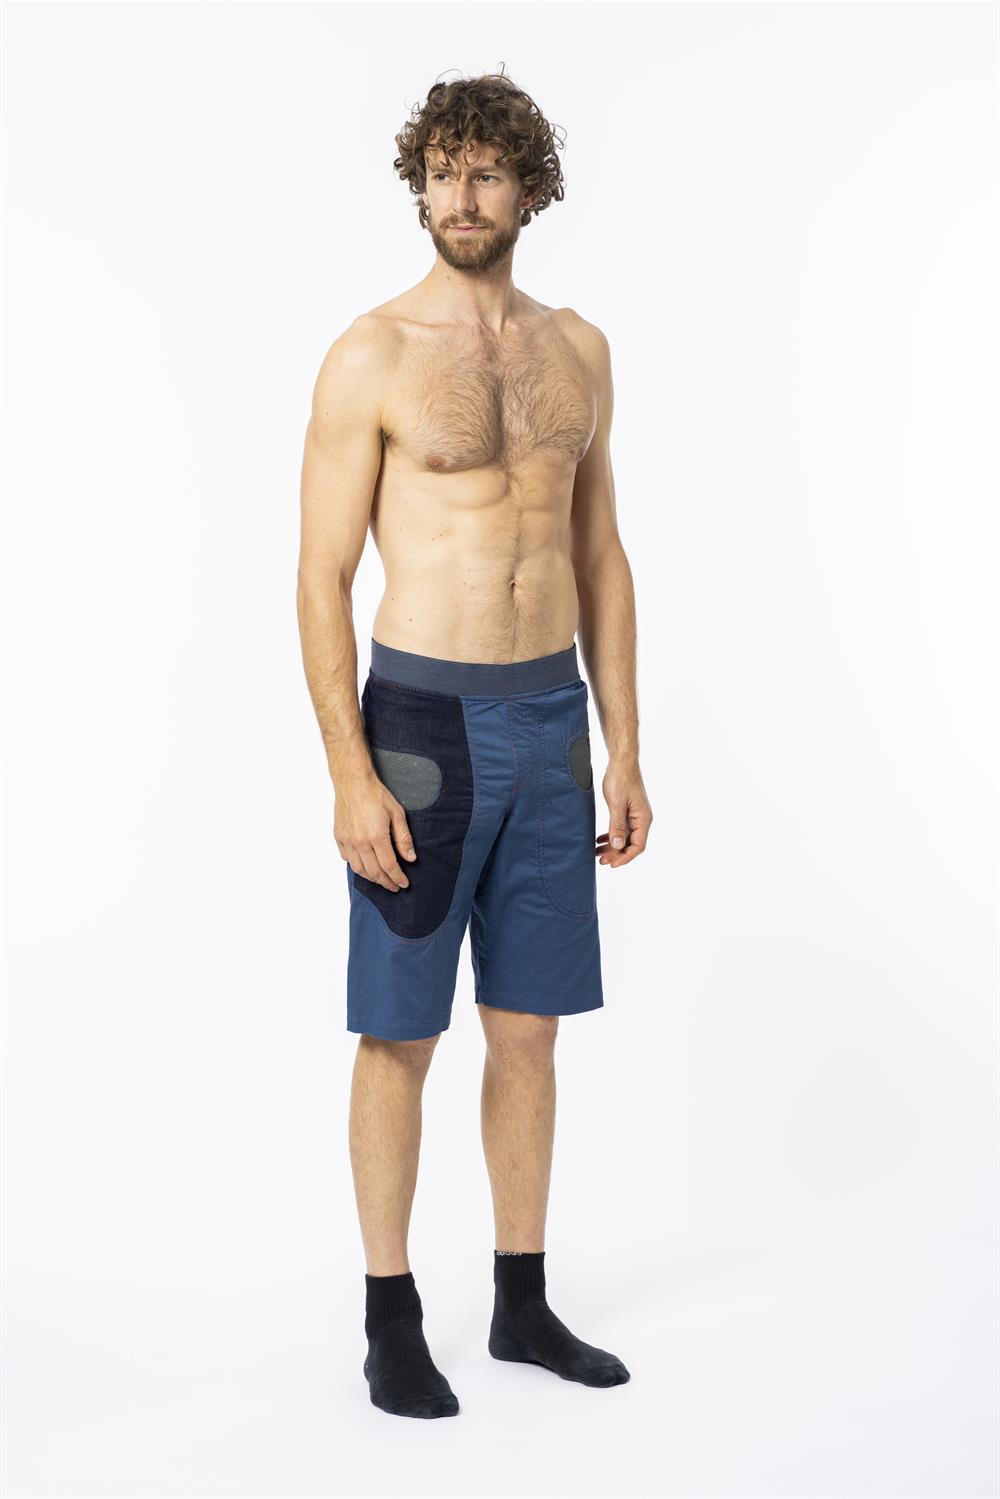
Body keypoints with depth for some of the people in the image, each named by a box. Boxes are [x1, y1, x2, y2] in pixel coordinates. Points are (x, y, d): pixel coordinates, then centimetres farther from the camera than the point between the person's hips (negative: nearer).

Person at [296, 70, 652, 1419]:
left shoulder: (579, 350, 9)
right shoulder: (371, 357, -6)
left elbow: (601, 561, 13)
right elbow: (324, 577, -9)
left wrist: (624, 752, 9)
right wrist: (351, 774, -16)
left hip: (550, 719, 5)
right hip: (423, 714, -5)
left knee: (529, 1026, 12)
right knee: (402, 1032, 3)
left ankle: (524, 1304, 26)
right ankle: (393, 1321, 18)